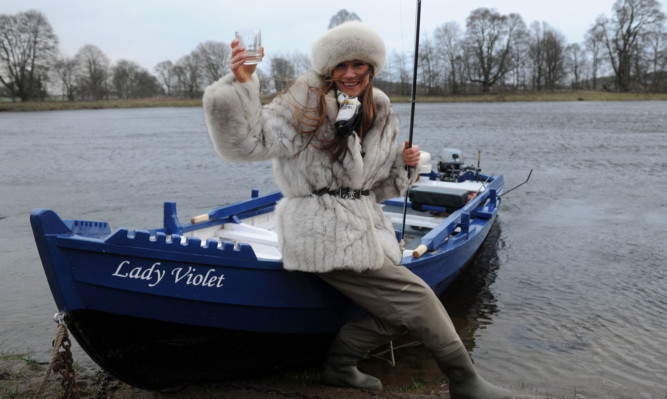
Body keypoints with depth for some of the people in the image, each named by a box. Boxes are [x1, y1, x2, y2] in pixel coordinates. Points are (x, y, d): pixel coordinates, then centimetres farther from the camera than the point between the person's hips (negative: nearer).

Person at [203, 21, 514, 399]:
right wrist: (241, 84, -29)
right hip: (324, 236, -8)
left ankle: (340, 364, 26)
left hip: (363, 230, 8)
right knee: (416, 297, -5)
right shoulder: (306, 104, -9)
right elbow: (246, 141, -18)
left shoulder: (381, 116, 13)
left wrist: (406, 165, 2)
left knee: (401, 314, 6)